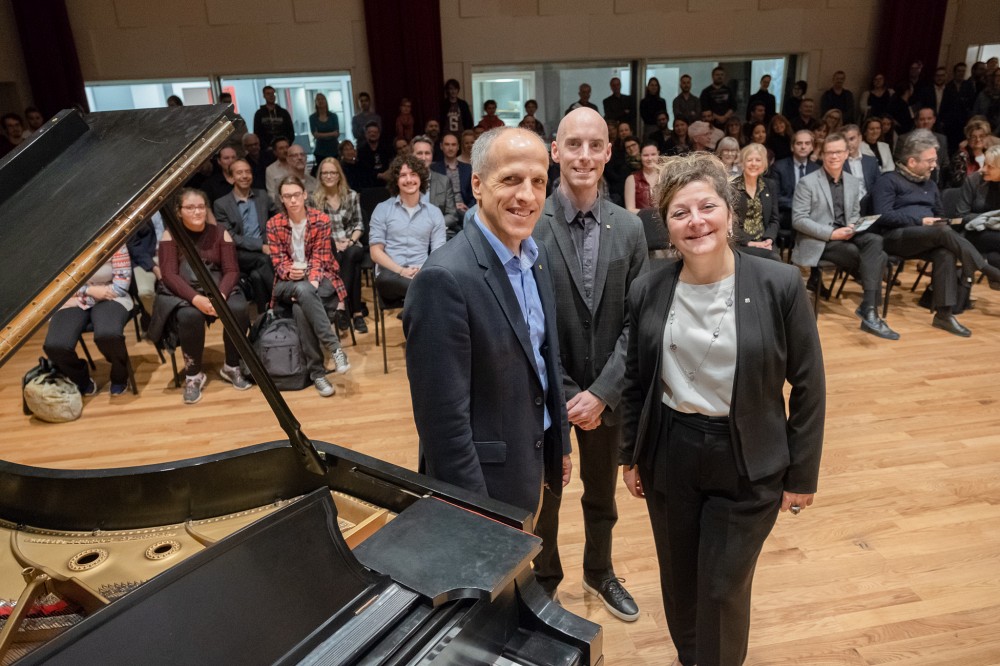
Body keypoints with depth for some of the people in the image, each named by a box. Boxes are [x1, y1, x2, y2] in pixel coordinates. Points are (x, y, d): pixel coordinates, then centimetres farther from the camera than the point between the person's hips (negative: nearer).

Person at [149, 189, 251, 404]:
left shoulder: (220, 233, 5)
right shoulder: (170, 235, 0)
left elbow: (232, 270, -3)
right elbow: (169, 275, -10)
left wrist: (221, 295, -24)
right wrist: (196, 298, -28)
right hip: (181, 293, -2)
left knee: (238, 309, -30)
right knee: (189, 315, -35)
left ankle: (232, 367, -6)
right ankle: (193, 374, -12)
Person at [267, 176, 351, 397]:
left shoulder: (321, 220, -2)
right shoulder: (274, 224, 3)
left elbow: (320, 259, -7)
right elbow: (278, 261, -3)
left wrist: (311, 282, -25)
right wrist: (290, 272, -27)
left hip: (319, 278, -1)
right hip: (289, 282, 1)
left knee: (300, 309, -34)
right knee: (302, 291, -38)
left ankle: (316, 371, -29)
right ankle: (334, 347, -39)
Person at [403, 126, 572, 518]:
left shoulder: (536, 256, 0)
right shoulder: (445, 279, -27)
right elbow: (444, 418, -24)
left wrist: (558, 444, 14)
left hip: (531, 463, 8)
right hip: (483, 477, -7)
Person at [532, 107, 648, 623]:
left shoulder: (629, 228, -5)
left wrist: (602, 393, -14)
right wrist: (566, 394, -15)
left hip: (607, 394, 3)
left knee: (602, 495, 23)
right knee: (544, 496, 18)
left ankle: (599, 573, 49)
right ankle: (544, 581, 44)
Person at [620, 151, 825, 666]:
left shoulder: (780, 285, -12)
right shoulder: (647, 291, -5)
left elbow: (807, 385, -5)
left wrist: (802, 473, -3)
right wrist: (629, 454, 10)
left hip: (748, 462, -2)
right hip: (669, 452, 3)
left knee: (724, 589, 8)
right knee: (679, 577, 19)